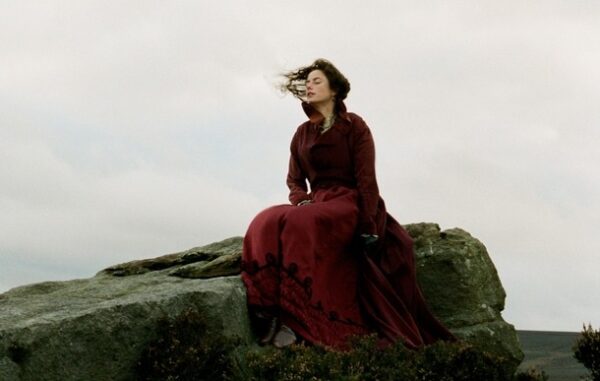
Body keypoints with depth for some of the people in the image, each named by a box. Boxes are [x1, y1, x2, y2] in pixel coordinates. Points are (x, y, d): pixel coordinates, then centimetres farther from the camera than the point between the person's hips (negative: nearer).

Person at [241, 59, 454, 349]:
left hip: (349, 203, -5)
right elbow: (294, 181, 19)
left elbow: (366, 179, -7)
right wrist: (302, 200, -5)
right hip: (317, 204, 5)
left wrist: (369, 227, -17)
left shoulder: (354, 126, 0)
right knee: (265, 225, -27)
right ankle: (270, 315, -34)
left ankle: (293, 320, -37)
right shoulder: (302, 134, 16)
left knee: (299, 225, -36)